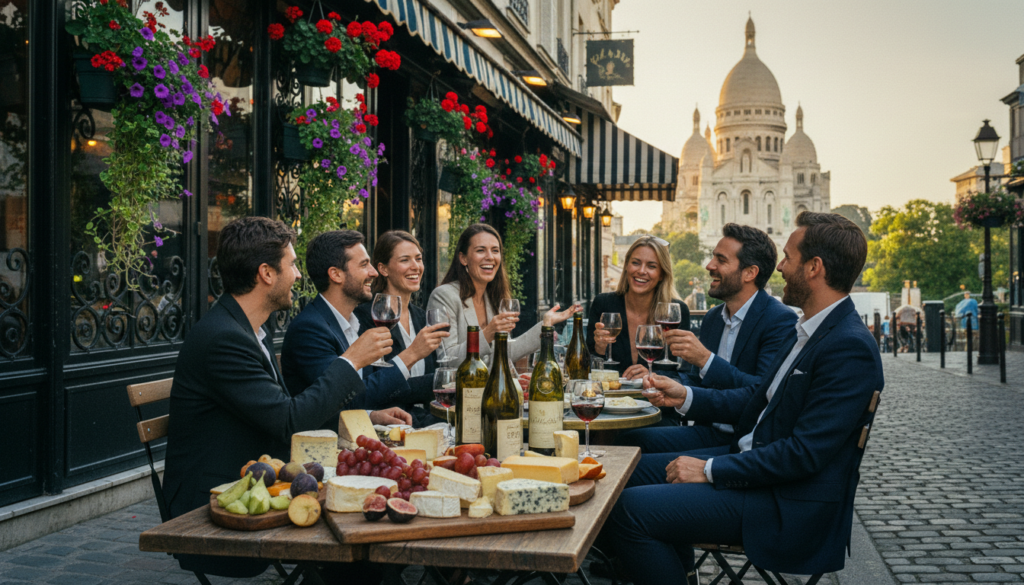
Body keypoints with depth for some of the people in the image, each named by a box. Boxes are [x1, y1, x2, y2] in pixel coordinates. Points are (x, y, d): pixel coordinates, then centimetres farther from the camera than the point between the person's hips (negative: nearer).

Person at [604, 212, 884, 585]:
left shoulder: (850, 349, -22)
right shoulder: (812, 330, 10)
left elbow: (804, 453, -25)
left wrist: (710, 469, -19)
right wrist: (686, 396, 10)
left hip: (787, 505, -10)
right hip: (752, 461, 10)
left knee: (629, 509, -18)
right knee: (638, 470, 16)